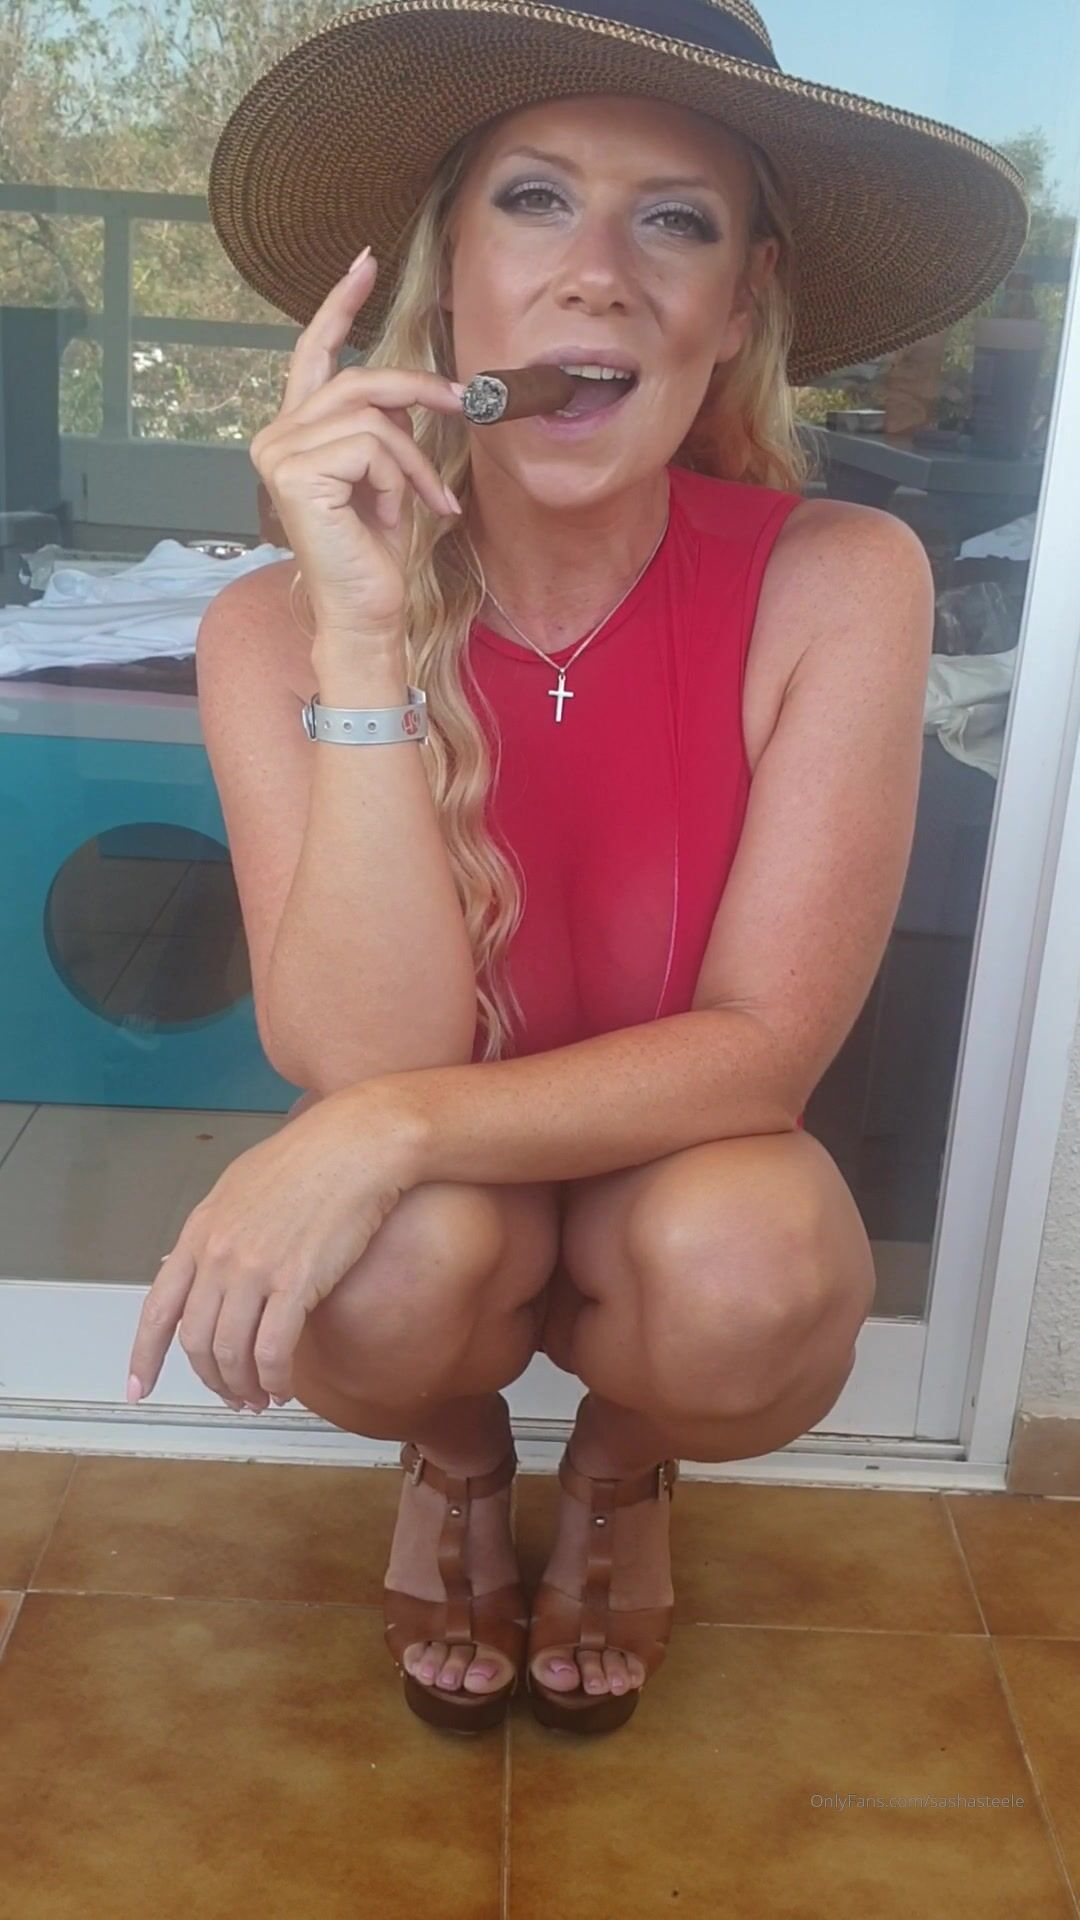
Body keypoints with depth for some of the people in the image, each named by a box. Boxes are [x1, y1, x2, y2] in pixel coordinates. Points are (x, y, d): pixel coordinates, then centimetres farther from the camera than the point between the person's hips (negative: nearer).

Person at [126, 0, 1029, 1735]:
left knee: (751, 1270, -32)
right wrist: (365, 635, -35)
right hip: (437, 1217, 1)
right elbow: (370, 1060, -26)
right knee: (394, 1266, -32)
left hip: (688, 1187, 0)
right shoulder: (276, 628, -18)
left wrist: (386, 1129, -34)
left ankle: (622, 1464, 9)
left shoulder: (840, 584, -22)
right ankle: (454, 1449, 10)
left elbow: (764, 1048, -21)